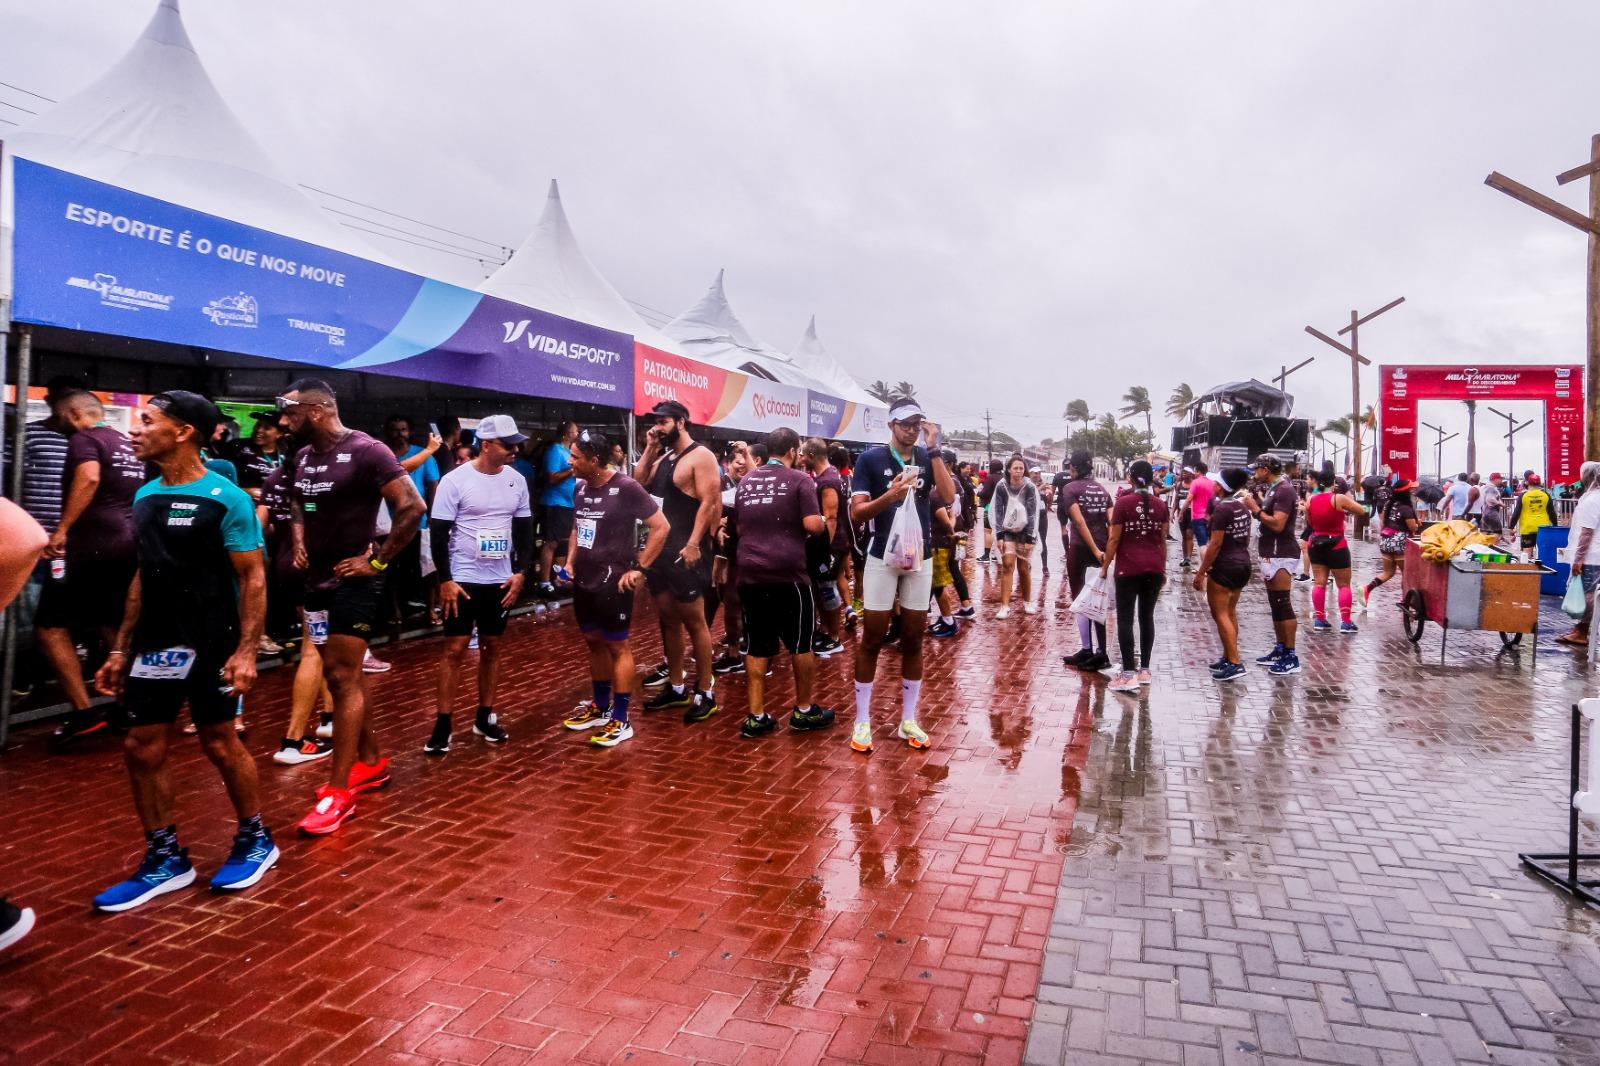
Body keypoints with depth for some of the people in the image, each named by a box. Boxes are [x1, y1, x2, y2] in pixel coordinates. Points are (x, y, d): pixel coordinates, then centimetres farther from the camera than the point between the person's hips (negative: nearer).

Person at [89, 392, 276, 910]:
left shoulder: (225, 498, -13)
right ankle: (165, 858, 22)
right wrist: (121, 649, 14)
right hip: (154, 644, 7)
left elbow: (253, 578, -14)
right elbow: (143, 577, 15)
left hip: (210, 644, -6)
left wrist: (245, 650, -20)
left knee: (219, 744, 4)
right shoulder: (145, 497, 8)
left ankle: (255, 840, 24)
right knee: (141, 749, 8)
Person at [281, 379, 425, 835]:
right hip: (317, 580, 8)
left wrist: (378, 560, -17)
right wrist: (299, 543, 10)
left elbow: (412, 507, -21)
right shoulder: (303, 456, 9)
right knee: (340, 676, 15)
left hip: (353, 582, -8)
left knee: (343, 679, -6)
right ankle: (371, 762, 29)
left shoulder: (366, 451, -16)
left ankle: (339, 790, 1)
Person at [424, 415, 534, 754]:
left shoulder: (516, 480, 2)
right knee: (455, 650, -1)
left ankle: (485, 717, 23)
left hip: (501, 581, 4)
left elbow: (524, 529, 9)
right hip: (462, 580, -4)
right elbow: (438, 533, -9)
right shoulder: (455, 481, -11)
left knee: (492, 647, 11)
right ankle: (442, 725, 9)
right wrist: (445, 580, -13)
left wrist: (519, 572, 0)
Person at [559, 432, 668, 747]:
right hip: (583, 581, 7)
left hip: (612, 583, -7)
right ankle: (600, 707, 32)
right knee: (593, 642, 17)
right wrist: (570, 561, 7)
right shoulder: (580, 488, 5)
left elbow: (660, 526, -15)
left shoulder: (625, 488, -16)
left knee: (617, 647, 1)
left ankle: (621, 720, 9)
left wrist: (639, 569, -15)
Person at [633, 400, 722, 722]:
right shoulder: (663, 457, 16)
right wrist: (650, 449, 6)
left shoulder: (700, 456, -10)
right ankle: (676, 688, 24)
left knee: (694, 622, -2)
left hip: (686, 551, -8)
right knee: (669, 620, 13)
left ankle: (705, 694, 7)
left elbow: (709, 502, -17)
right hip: (660, 548, 9)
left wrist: (694, 544, -24)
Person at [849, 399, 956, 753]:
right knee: (872, 639, 2)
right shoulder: (871, 459, -5)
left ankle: (908, 720, 19)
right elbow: (856, 511, -10)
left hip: (920, 558, 3)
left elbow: (949, 495, -12)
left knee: (913, 640, 9)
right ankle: (862, 721, 12)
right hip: (882, 557, -3)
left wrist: (934, 448, -15)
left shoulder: (928, 458, 4)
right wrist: (890, 495, -26)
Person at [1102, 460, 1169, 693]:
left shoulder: (1123, 502, -8)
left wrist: (1105, 566, 1)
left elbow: (1114, 539, -8)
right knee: (1147, 616, 11)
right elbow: (1163, 540, 10)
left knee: (1125, 619, -1)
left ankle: (1129, 674, -5)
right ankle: (1144, 670, 16)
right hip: (1154, 568, 5)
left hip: (1129, 568, -4)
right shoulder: (1160, 504, 4)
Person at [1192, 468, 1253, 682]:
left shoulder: (1221, 508, -17)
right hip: (1243, 564, 9)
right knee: (1230, 612, 16)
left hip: (1224, 567, -9)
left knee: (1220, 614, -3)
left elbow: (1215, 544, -20)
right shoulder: (1242, 507, 8)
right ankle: (1228, 658, 23)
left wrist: (1201, 572, -16)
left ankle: (1235, 663, -7)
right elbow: (1246, 538, 16)